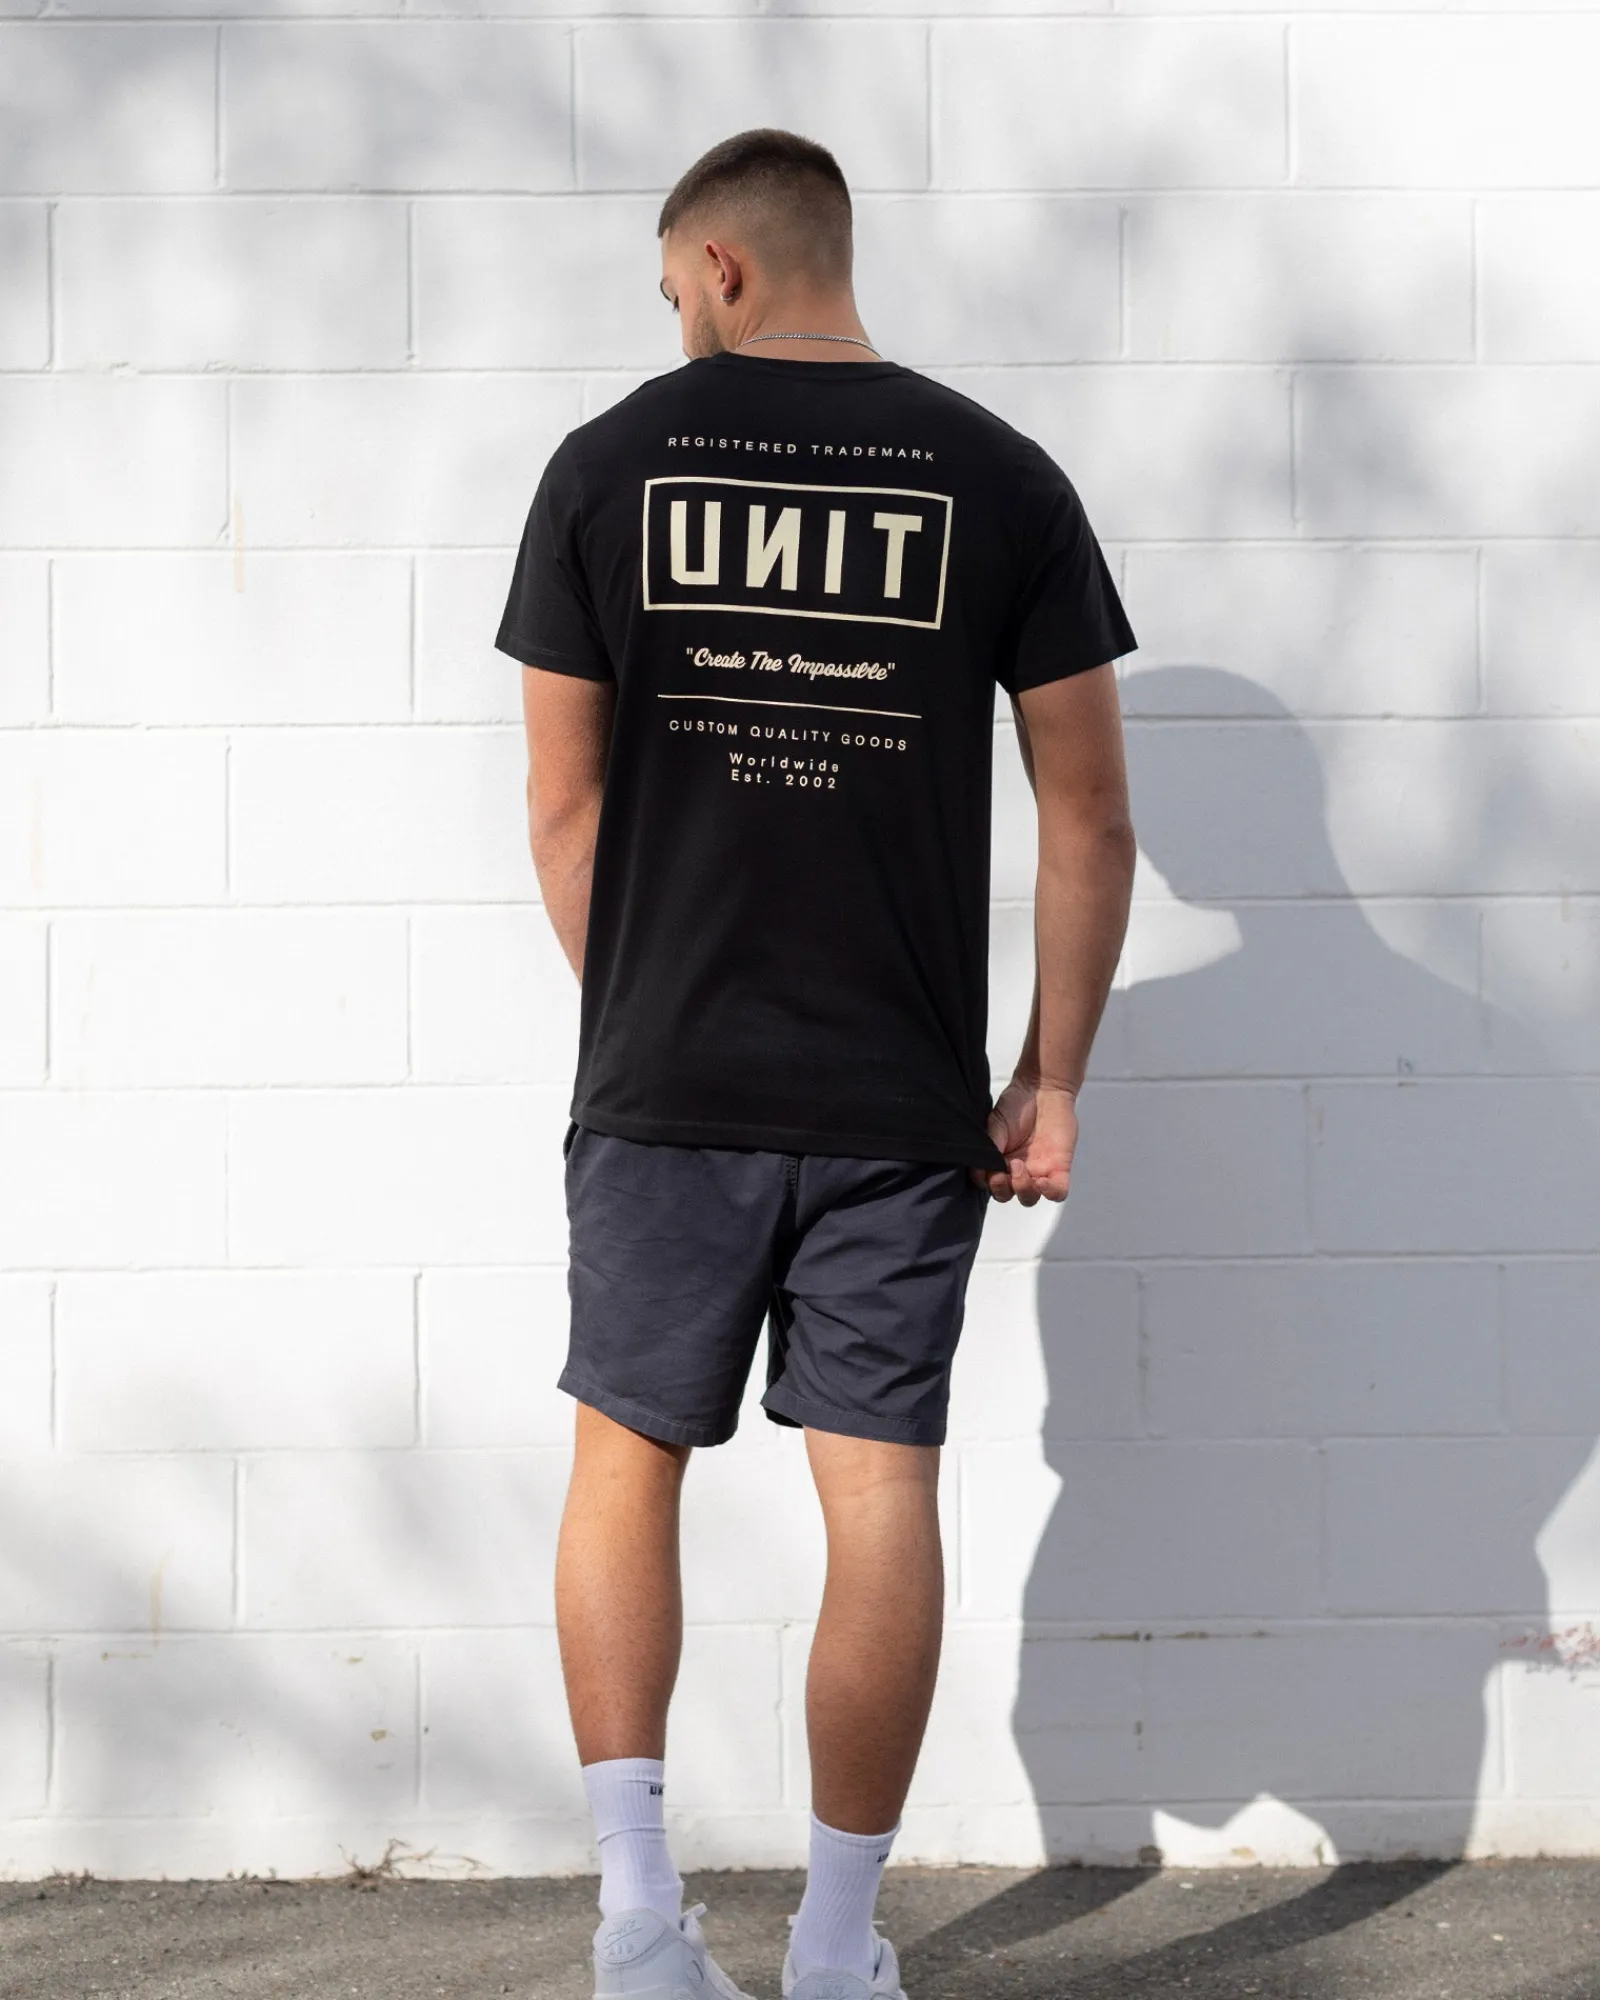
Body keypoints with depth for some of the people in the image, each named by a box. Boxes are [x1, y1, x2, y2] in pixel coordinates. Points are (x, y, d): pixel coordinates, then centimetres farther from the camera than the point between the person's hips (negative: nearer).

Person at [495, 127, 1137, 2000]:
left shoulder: (611, 463, 0)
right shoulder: (1000, 478, 0)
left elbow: (564, 806, 4)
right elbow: (1089, 821, 0)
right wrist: (1052, 1082, 7)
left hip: (664, 1089, 0)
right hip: (906, 1104, 0)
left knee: (627, 1460, 14)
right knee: (882, 1491, 5)